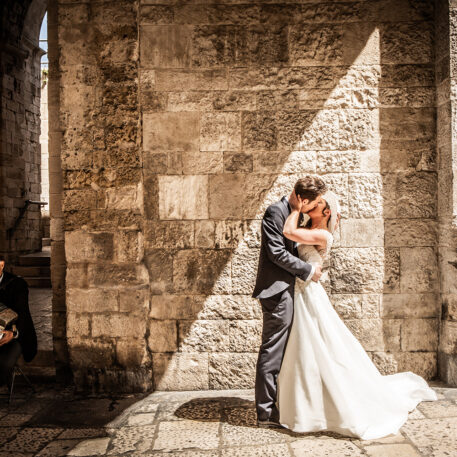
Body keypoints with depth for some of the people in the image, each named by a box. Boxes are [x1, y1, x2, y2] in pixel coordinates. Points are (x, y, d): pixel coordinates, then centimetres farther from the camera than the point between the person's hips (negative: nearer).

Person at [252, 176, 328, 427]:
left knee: (278, 352, 16)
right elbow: (276, 252, -18)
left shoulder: (292, 213, 15)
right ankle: (266, 413, 7)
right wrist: (308, 270, -12)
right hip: (277, 290, -10)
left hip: (286, 290, 10)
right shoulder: (275, 211, -13)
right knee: (272, 353, -3)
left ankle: (269, 407, 29)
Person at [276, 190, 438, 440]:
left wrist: (297, 208, -10)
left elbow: (288, 231, -24)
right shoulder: (305, 230, 10)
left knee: (323, 353, -1)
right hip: (298, 295, 9)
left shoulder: (322, 235, -16)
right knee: (303, 354, 16)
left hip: (310, 295, -9)